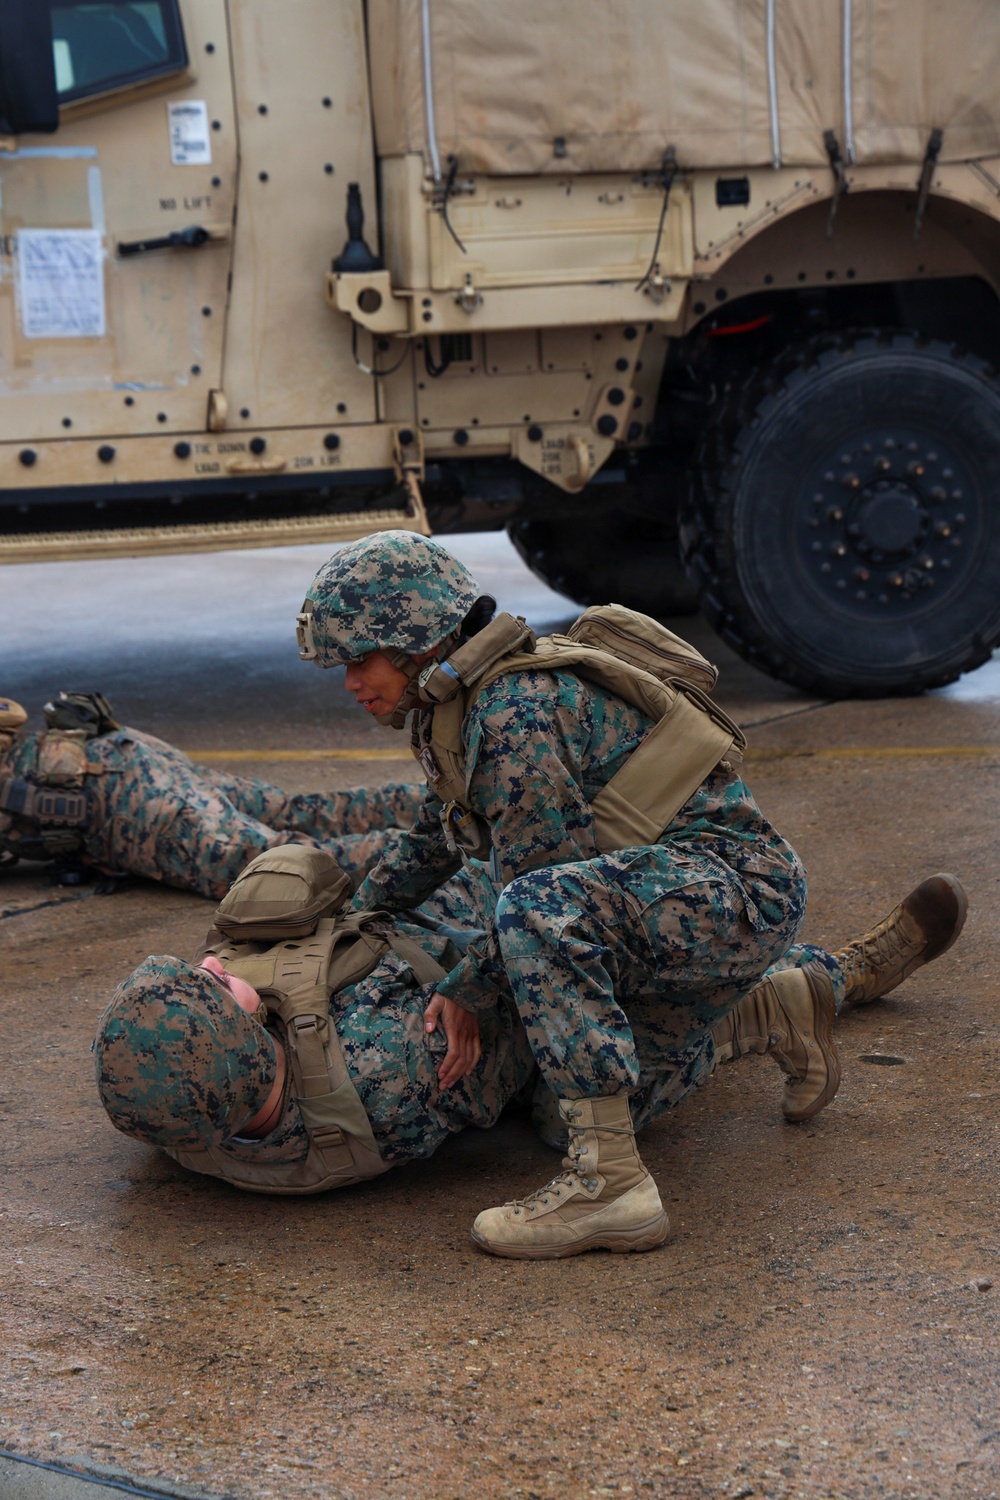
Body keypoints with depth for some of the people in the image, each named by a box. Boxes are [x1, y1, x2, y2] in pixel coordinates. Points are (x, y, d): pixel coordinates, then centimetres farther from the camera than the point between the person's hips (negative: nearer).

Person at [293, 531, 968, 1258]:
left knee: (541, 910, -36)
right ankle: (857, 968, 33)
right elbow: (434, 839, 28)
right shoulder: (458, 704, 11)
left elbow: (539, 884, -22)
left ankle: (611, 1180, -34)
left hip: (732, 882, -11)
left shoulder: (514, 709, -21)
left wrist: (466, 990, -12)